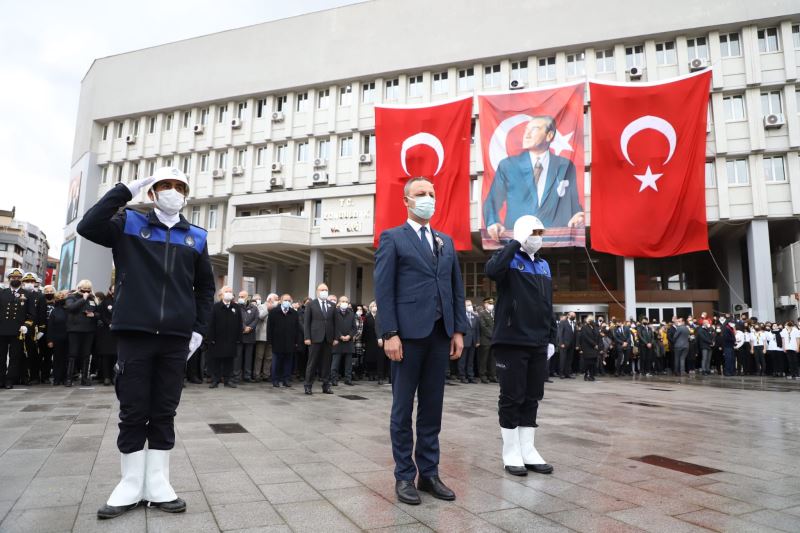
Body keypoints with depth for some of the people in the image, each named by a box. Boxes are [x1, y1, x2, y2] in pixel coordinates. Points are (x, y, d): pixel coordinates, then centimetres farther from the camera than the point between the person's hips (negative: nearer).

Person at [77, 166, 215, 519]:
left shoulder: (196, 237, 10)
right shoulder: (129, 224, 7)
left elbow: (205, 286, 13)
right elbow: (88, 227, -12)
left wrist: (199, 328, 5)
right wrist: (125, 190, -10)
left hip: (176, 338, 2)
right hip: (134, 333, -1)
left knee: (164, 413, 8)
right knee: (133, 412, 5)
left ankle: (157, 484, 18)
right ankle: (132, 484, 19)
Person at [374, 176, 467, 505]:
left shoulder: (446, 242, 17)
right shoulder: (392, 238, 2)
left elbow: (457, 289, 15)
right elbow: (384, 290, -6)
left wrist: (459, 330, 7)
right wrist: (389, 334, -14)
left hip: (440, 335, 5)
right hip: (409, 334, -5)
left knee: (432, 408, 11)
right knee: (403, 409, 5)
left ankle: (429, 473, 22)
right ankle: (404, 476, 16)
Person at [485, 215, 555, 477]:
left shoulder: (544, 265, 17)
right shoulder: (509, 259, -3)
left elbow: (548, 305, 19)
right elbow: (492, 270, -28)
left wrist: (551, 338, 15)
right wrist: (516, 243, -20)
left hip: (538, 344, 7)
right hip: (511, 342, -6)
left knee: (532, 398, 11)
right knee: (511, 398, 1)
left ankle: (528, 451, 22)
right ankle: (511, 453, 13)